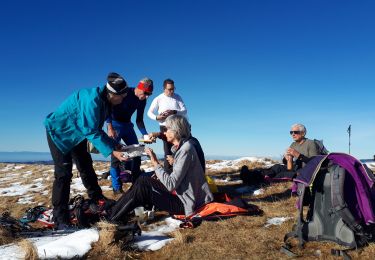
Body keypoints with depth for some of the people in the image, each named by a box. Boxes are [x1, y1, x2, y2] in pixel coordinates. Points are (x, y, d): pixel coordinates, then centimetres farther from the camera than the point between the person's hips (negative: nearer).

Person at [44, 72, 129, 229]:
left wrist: (114, 145, -8)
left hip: (77, 134, 9)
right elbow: (91, 132, -34)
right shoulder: (92, 100, -33)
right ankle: (61, 219, -7)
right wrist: (112, 152, -37)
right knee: (63, 173, -13)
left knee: (86, 167, 16)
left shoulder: (105, 102, -4)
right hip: (59, 133, -9)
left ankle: (97, 199, 31)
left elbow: (97, 129, 0)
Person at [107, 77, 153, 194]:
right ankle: (117, 187, -6)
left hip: (127, 124, 7)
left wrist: (145, 134, -7)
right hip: (115, 124, -6)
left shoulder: (142, 101, -2)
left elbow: (139, 120, 6)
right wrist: (110, 128, -29)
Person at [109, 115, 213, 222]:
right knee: (144, 180, 6)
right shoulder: (180, 147, 8)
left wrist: (155, 163, -20)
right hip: (182, 195, 9)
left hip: (185, 204, -9)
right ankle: (114, 210, 13)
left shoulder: (185, 150, -21)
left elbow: (171, 185, -25)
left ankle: (113, 218, 3)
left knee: (142, 183, -11)